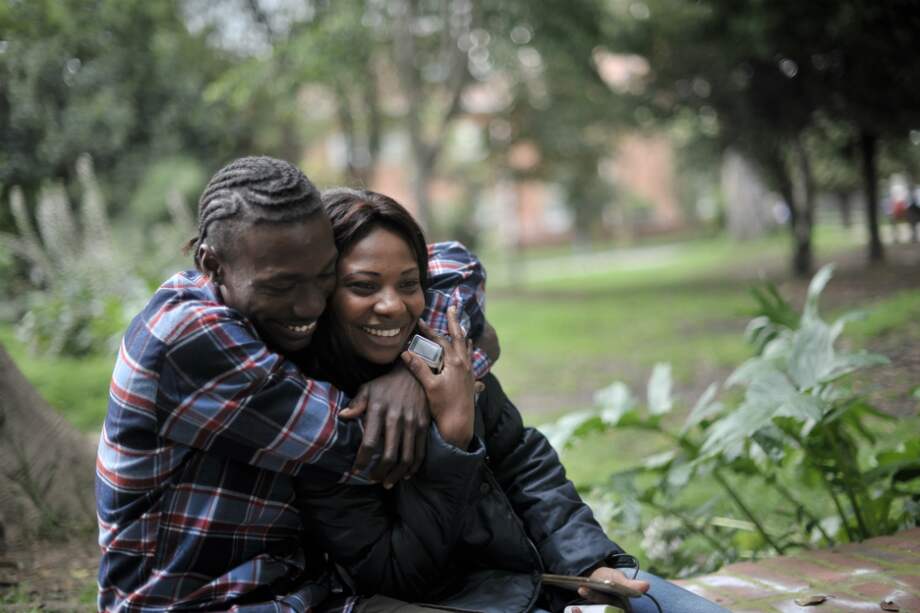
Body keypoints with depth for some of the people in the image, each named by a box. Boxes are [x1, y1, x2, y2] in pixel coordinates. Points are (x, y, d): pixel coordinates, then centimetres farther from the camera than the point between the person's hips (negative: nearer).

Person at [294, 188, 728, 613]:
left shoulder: (446, 352, -2)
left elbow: (522, 463, 6)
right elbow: (397, 572, -17)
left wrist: (590, 562, -6)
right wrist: (453, 431, -23)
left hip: (536, 563, 6)